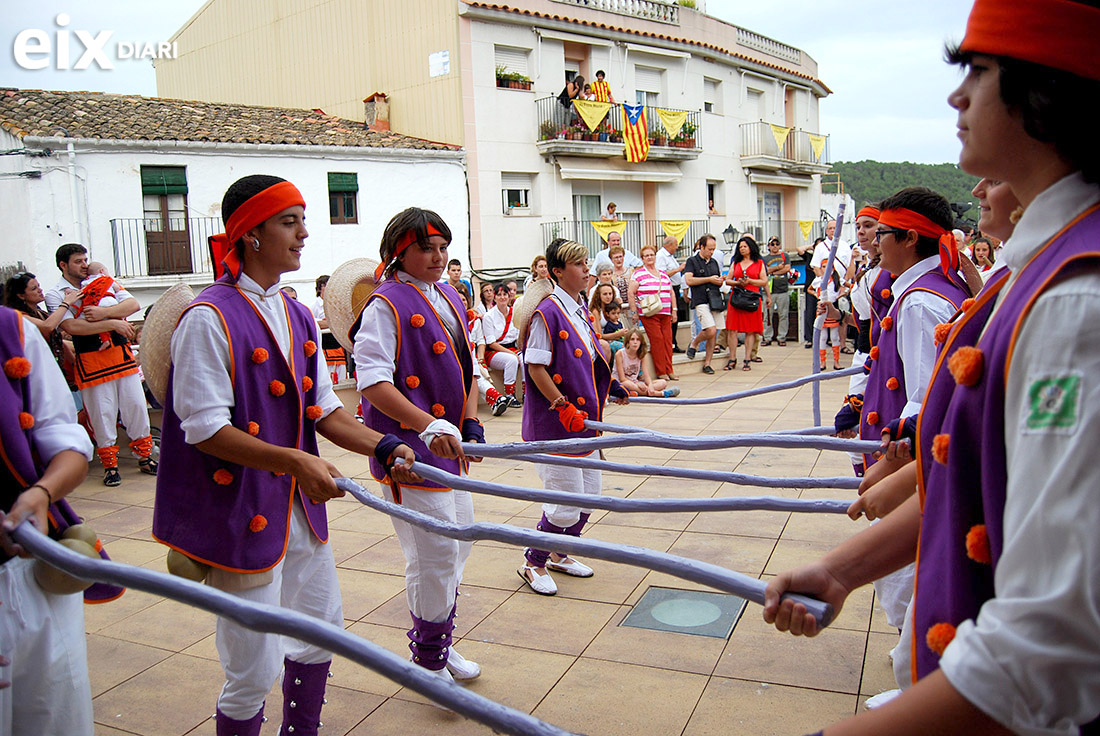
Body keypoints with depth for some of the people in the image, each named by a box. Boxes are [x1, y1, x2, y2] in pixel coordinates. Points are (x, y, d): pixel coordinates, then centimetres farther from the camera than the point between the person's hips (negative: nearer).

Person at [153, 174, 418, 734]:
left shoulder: (298, 316, 8)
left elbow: (322, 409, 9)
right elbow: (205, 428, -20)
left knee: (323, 627, 21)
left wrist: (383, 447, -4)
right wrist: (295, 461, -26)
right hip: (242, 514, -8)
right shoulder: (209, 317, -16)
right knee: (254, 671, 1)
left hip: (300, 506, 8)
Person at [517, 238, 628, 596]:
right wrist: (563, 407, -21)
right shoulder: (548, 312, -17)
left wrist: (612, 387, 16)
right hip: (553, 423, -9)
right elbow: (535, 368, -19)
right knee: (567, 503, -4)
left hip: (581, 419, 9)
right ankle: (533, 563, 17)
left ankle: (559, 554, 35)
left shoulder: (579, 311, 11)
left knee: (590, 493, 16)